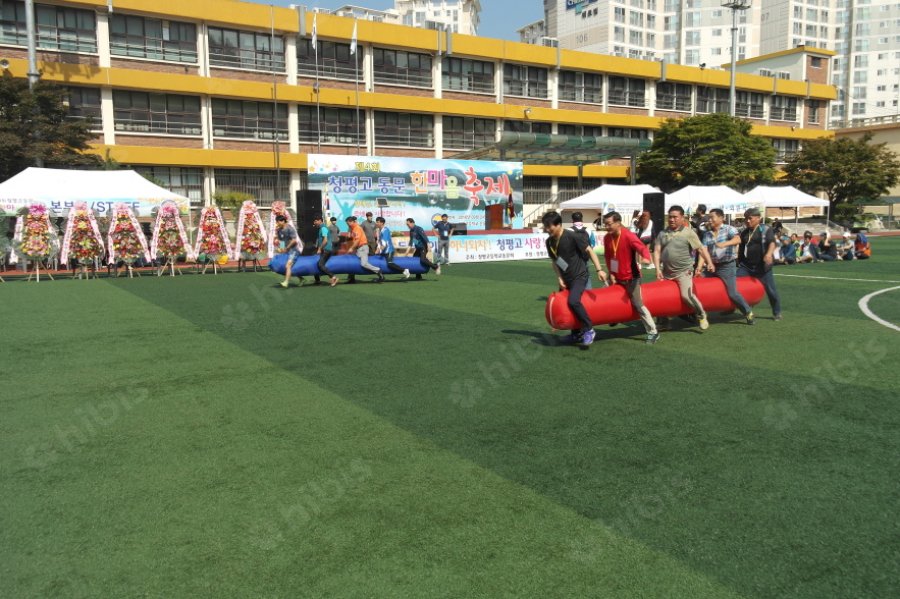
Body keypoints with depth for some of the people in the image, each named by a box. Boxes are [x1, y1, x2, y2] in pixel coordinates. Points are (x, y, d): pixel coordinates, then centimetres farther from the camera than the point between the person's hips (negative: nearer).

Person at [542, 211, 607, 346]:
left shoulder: (572, 236, -20)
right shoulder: (549, 242, -1)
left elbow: (588, 250, -14)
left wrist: (599, 270, -19)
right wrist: (559, 278, -3)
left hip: (579, 276, -8)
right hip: (565, 278, 8)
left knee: (573, 301, -29)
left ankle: (589, 329, -11)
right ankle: (576, 333, 30)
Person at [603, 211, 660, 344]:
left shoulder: (629, 236, -23)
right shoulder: (607, 238, -3)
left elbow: (642, 248, -35)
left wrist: (646, 258, -57)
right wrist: (611, 273, -2)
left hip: (631, 277, -6)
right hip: (616, 277, 7)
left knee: (638, 305, -5)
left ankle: (653, 332, 5)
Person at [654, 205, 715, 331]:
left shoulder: (688, 232, -4)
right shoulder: (663, 233, 6)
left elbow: (701, 248, -6)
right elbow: (657, 251, 2)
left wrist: (709, 262, -18)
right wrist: (658, 268, -7)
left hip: (684, 271, -5)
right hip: (666, 272, 5)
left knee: (686, 295, -20)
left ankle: (701, 315, 5)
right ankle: (663, 321, 28)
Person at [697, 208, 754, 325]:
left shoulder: (729, 229, -5)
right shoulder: (707, 233, 8)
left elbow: (737, 240, -26)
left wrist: (725, 244, -45)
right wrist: (700, 266, -16)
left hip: (727, 266, -5)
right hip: (711, 266, 5)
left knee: (733, 293, -8)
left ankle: (748, 313, 11)